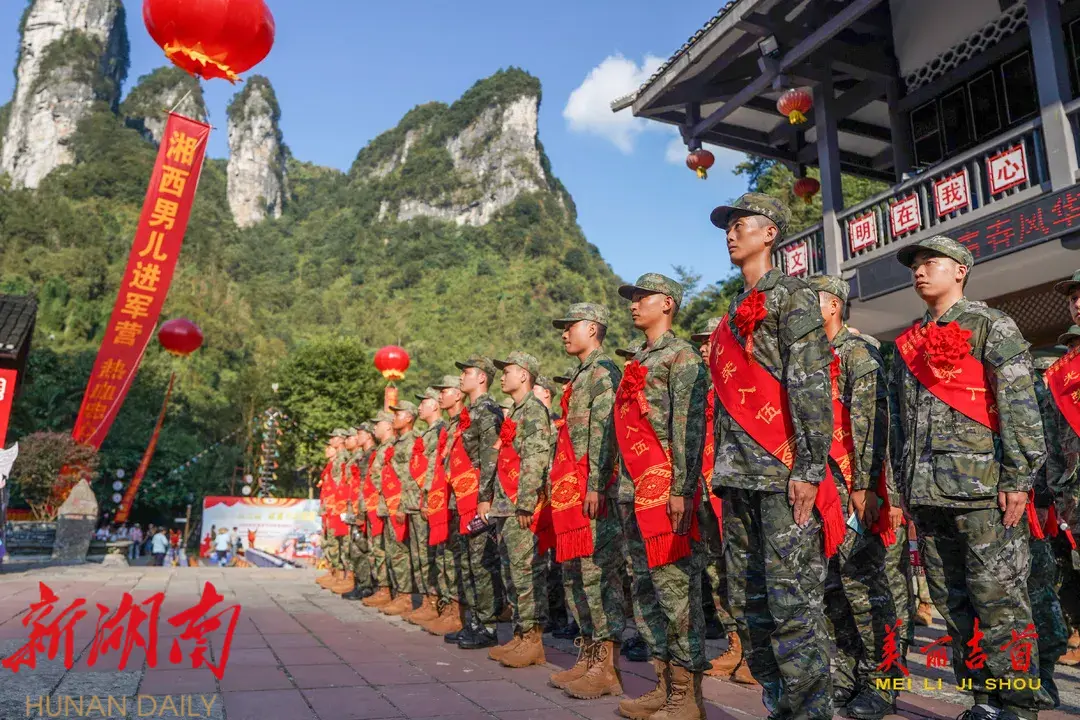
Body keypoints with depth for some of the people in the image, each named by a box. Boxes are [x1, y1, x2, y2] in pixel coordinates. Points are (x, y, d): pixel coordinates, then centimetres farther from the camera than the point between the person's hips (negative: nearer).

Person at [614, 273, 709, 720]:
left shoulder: (681, 356, -3)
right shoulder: (637, 363, 21)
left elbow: (688, 428, -13)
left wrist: (681, 489, -20)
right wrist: (624, 488, 19)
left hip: (666, 489, -9)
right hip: (633, 491, 9)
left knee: (676, 589, -4)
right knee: (645, 589, 12)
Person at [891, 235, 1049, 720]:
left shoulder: (991, 326, 2)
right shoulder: (909, 343, 19)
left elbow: (1019, 406, -7)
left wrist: (1017, 479, -14)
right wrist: (904, 489, 15)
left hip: (982, 488, -6)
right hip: (927, 494, 6)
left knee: (999, 602, -2)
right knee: (952, 603, 10)